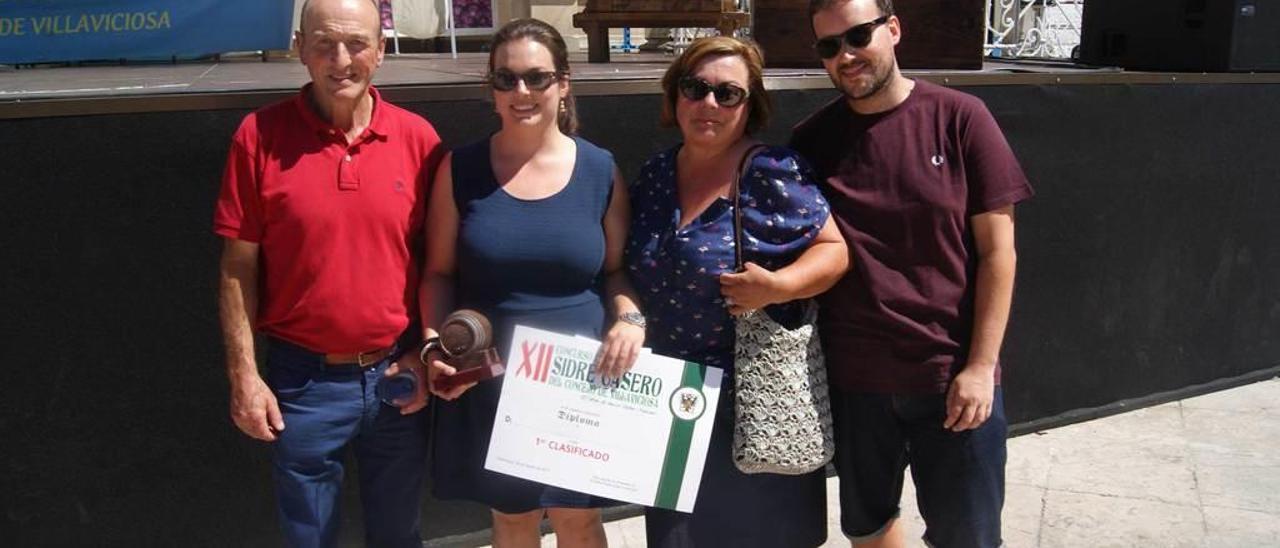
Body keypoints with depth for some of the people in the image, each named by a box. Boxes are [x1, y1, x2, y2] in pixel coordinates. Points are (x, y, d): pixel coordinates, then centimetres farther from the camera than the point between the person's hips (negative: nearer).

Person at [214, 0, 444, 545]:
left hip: (396, 373, 2)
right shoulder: (260, 135, -8)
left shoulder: (418, 138, -4)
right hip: (302, 381, -1)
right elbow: (239, 267, -4)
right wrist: (243, 375, -6)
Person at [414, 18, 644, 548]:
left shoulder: (600, 170, -1)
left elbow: (617, 269, 6)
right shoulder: (461, 168, -2)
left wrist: (629, 317, -13)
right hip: (488, 381, 0)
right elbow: (439, 272, 3)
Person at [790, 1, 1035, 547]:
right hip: (852, 377, 2)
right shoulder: (811, 139, 0)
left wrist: (981, 365, -10)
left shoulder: (959, 117, -7)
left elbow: (996, 249, -7)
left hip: (953, 375, -2)